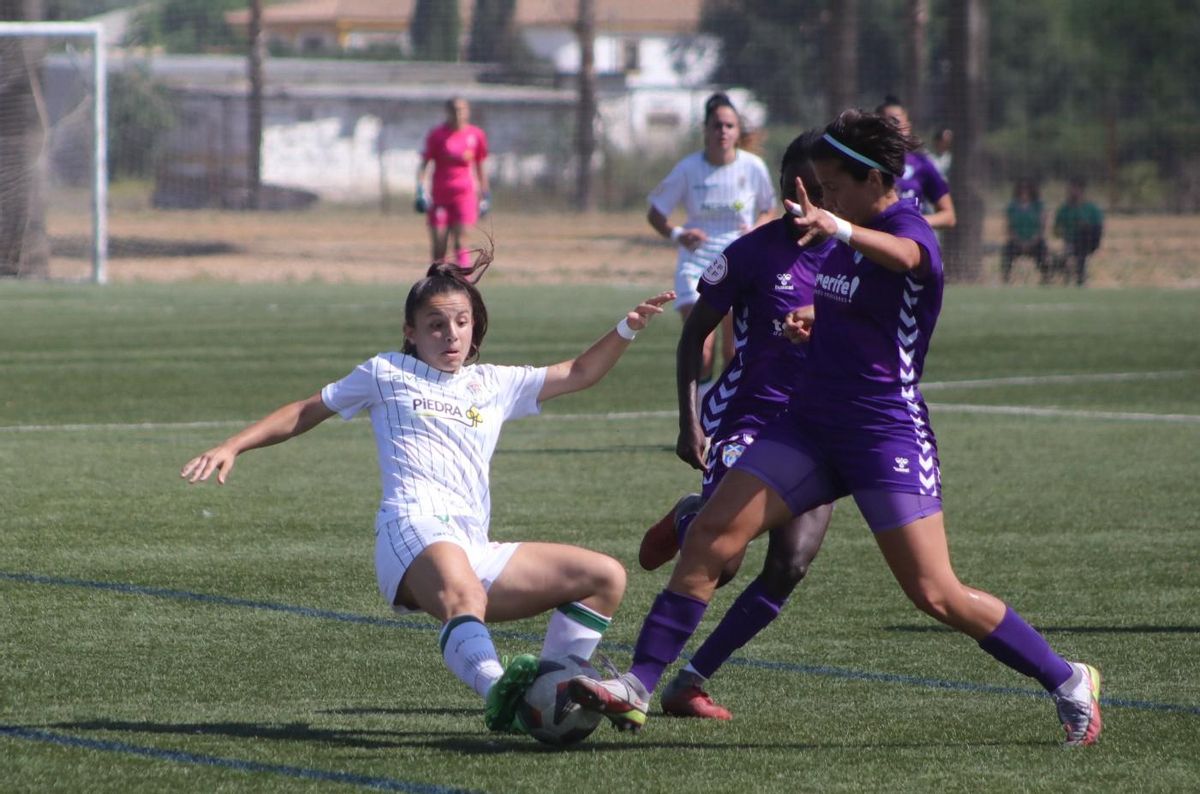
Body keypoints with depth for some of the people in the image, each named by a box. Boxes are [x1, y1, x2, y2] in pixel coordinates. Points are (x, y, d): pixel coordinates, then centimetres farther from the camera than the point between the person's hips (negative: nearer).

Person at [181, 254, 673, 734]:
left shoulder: (494, 385, 28)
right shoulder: (387, 373, 20)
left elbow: (578, 374, 30)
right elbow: (306, 412, 26)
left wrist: (627, 330, 15)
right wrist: (231, 448, 17)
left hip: (474, 549, 6)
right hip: (414, 528, -6)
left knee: (606, 577, -4)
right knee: (463, 597, -41)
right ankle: (499, 691, -70)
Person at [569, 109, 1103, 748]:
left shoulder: (910, 230, -12)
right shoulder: (843, 240, 13)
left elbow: (902, 254, -40)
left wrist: (838, 227, -60)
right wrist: (809, 321, 10)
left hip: (887, 432, -8)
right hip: (811, 425, 8)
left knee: (936, 595, -10)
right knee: (708, 537, -8)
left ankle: (1070, 683, 7)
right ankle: (636, 688, -8)